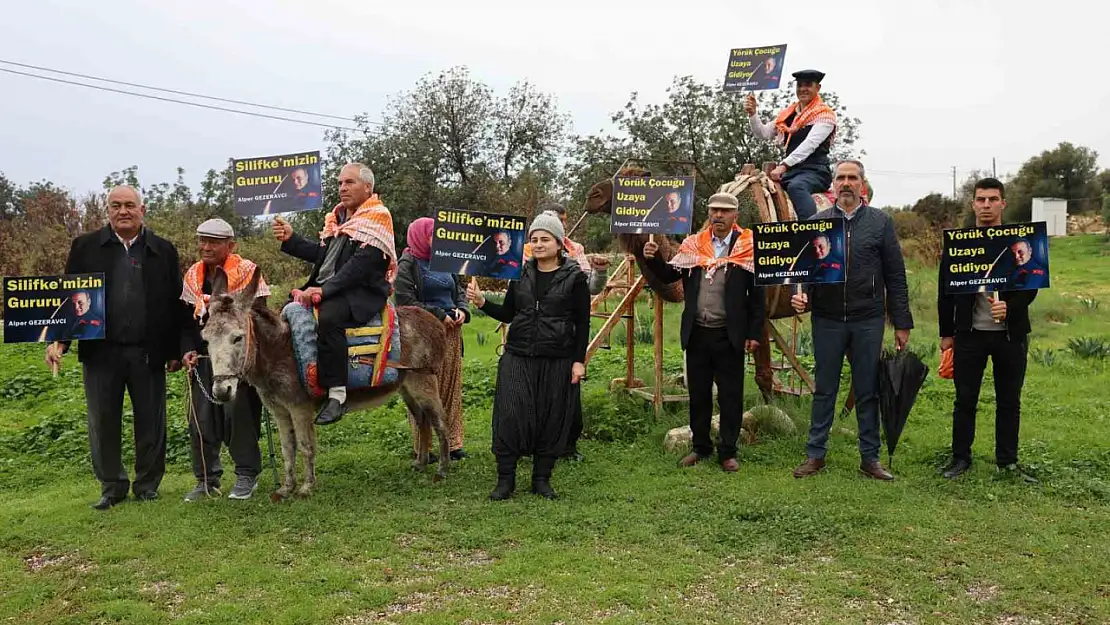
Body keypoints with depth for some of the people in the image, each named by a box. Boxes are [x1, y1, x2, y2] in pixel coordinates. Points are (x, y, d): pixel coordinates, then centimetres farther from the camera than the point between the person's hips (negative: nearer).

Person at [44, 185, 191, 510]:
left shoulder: (164, 250, 5)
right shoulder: (85, 247, 6)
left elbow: (176, 304, 6)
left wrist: (175, 350, 3)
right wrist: (59, 339, -6)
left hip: (148, 353, 0)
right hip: (100, 352, 1)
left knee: (151, 423, 7)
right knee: (103, 423, 8)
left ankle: (147, 484, 23)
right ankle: (112, 486, 23)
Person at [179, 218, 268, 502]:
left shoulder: (247, 272, -7)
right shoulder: (192, 276, 9)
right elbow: (187, 320, 15)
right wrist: (189, 351, 1)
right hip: (203, 359, 5)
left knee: (238, 413, -6)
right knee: (201, 420, 4)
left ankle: (247, 476, 9)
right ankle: (207, 480, 16)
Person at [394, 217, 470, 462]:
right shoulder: (407, 265, -5)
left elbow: (459, 290, 23)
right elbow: (406, 301, -13)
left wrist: (462, 310, 2)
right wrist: (439, 315, -14)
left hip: (451, 332, 7)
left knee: (451, 388, 8)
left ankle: (452, 442, 16)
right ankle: (422, 446, 7)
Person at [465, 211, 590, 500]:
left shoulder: (574, 278, -1)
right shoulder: (521, 274, 9)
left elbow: (582, 323, 0)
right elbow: (508, 314, 12)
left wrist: (579, 360, -5)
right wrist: (482, 302, -3)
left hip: (557, 360, -2)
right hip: (518, 357, 2)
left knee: (551, 419, 4)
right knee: (510, 415, -3)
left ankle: (542, 478, 19)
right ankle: (505, 478, 9)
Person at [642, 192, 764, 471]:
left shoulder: (748, 247, -4)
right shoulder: (692, 245, 6)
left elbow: (757, 294, -4)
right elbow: (669, 275, 9)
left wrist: (754, 333, -6)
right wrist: (653, 259, -9)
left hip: (729, 335, -3)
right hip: (697, 333, 3)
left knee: (730, 395, 5)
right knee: (698, 393, 13)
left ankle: (728, 451, 16)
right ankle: (701, 446, 26)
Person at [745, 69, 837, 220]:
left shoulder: (824, 114, 1)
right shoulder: (788, 114, 20)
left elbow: (809, 144, -14)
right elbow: (763, 133, 19)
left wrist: (784, 165, -24)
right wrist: (752, 114, 0)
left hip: (815, 171, -7)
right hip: (791, 171, 7)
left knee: (795, 186, -38)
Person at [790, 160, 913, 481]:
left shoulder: (880, 222, 4)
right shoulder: (817, 222, 6)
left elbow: (895, 275, 4)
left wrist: (902, 322, 1)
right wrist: (799, 294, -13)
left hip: (868, 321, 0)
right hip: (827, 320, 1)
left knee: (868, 391, 8)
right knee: (824, 390, 8)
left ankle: (870, 458, 18)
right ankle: (815, 455, 16)